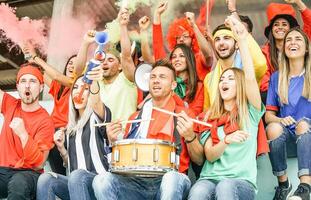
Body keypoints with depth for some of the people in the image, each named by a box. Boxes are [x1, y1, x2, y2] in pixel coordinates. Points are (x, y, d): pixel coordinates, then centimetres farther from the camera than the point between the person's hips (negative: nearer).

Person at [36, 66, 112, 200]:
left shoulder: (97, 115, 2)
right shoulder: (71, 126, 19)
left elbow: (96, 103, -26)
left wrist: (95, 83, -48)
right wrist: (61, 148, 2)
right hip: (75, 182, 5)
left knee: (77, 176, -37)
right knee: (45, 178, -24)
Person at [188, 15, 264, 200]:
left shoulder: (250, 112, 10)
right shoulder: (211, 117, 17)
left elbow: (250, 77, -8)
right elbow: (209, 156, 4)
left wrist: (242, 40, -10)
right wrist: (226, 140, -16)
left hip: (242, 181, -1)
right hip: (210, 178, 2)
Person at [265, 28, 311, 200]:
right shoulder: (276, 77, 8)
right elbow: (269, 114, 6)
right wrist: (280, 120, -17)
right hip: (286, 130, 1)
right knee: (274, 128, -32)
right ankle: (283, 184, -17)